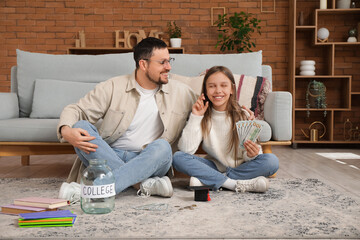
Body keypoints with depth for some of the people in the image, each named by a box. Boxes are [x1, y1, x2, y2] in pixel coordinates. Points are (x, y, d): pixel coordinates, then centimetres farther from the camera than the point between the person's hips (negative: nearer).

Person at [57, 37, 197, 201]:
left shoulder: (180, 92, 9)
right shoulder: (113, 87, 0)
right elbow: (76, 110, -2)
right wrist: (66, 131, -24)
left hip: (148, 161, 0)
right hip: (109, 156, 0)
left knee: (162, 146, -33)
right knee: (81, 126, -25)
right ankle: (145, 183, -34)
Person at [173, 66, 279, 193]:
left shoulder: (242, 116, -6)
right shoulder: (202, 117, -3)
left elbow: (247, 154, -6)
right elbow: (186, 149, -15)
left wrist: (251, 154, -30)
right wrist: (195, 117, -18)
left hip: (239, 167, 0)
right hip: (214, 167, 1)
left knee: (271, 161, -25)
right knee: (178, 157, -22)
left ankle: (206, 181, -23)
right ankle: (238, 184, -27)